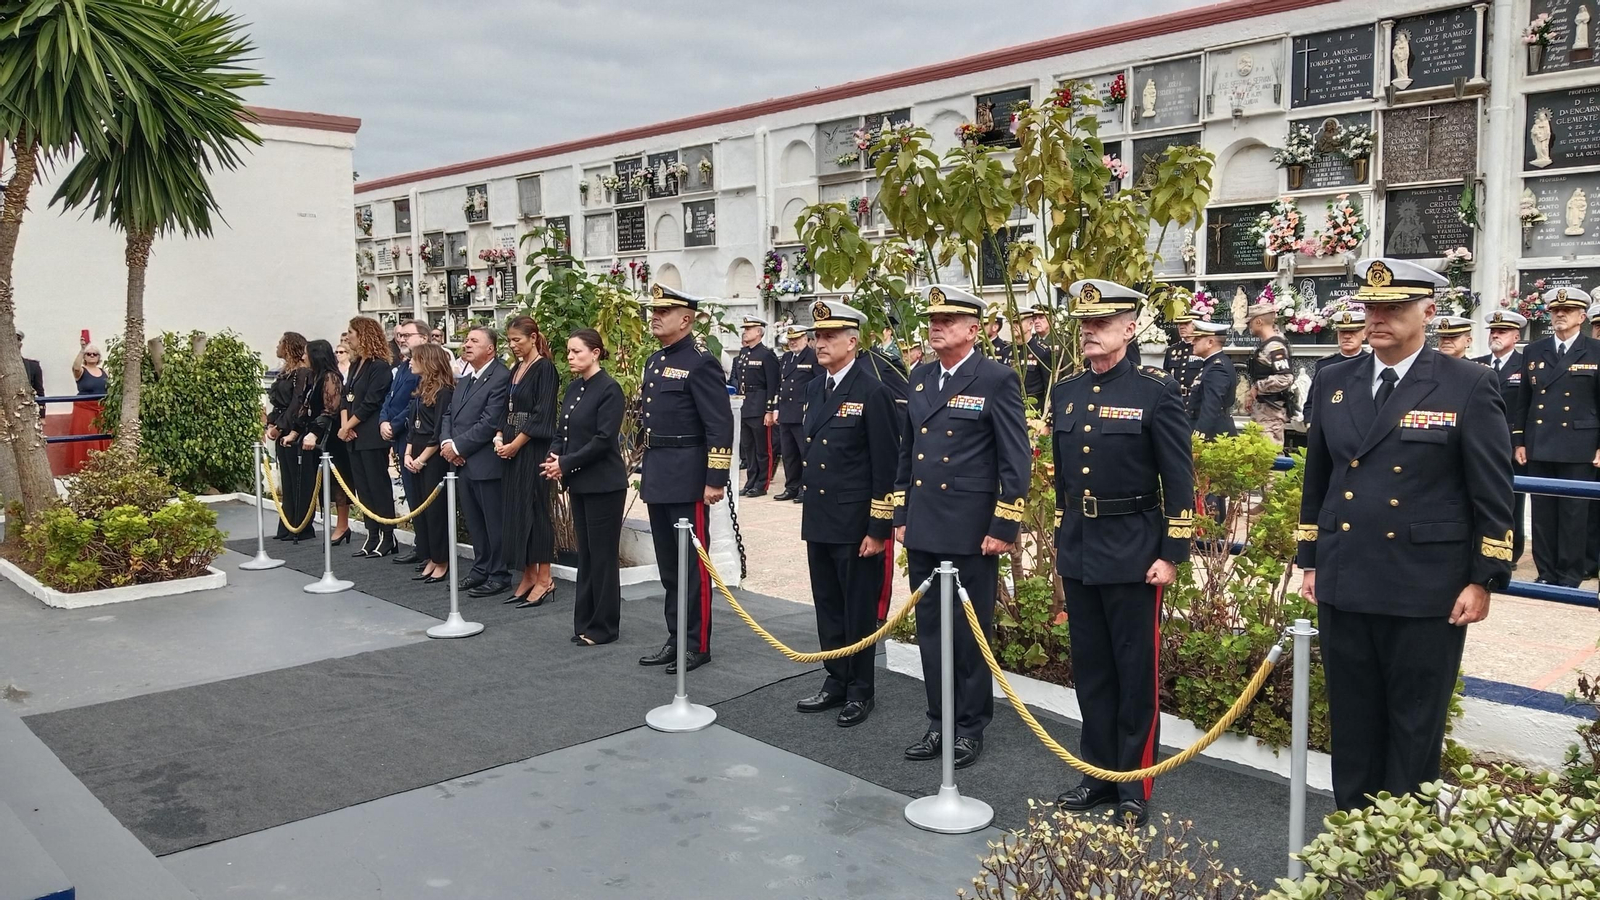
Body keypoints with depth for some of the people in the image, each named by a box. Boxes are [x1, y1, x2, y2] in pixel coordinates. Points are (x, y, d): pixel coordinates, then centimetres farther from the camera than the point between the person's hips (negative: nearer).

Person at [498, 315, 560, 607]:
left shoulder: (545, 369, -9)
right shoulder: (516, 370, 15)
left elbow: (541, 415, -15)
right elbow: (508, 410, 17)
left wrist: (514, 444, -13)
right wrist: (499, 438, 0)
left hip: (534, 450, -8)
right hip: (512, 449, 8)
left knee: (534, 509, -5)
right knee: (516, 511, 8)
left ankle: (544, 579, 2)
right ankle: (528, 576, 16)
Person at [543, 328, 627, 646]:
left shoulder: (609, 389, -12)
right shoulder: (573, 389, 12)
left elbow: (603, 440, -18)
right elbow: (563, 432, 14)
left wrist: (566, 464, -15)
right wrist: (553, 457, -5)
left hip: (603, 485, -8)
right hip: (578, 484, 8)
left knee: (602, 555, 0)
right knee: (585, 554, 13)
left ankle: (604, 626, 9)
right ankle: (585, 621, 21)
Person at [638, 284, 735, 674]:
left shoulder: (700, 363, -12)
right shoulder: (654, 362, 14)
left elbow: (720, 426, -16)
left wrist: (716, 480, -19)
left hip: (687, 479, -9)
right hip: (658, 479, 9)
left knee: (693, 564, 0)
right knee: (668, 564, 15)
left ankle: (698, 644, 10)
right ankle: (675, 638, 25)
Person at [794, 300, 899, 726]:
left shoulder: (872, 392, -12)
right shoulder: (813, 389, 10)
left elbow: (886, 467, -13)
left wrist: (878, 528, -15)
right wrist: (808, 507, 16)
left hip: (855, 524, -7)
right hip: (818, 521, 7)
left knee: (858, 609, 5)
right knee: (828, 606, 15)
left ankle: (860, 690, 19)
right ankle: (835, 681, 29)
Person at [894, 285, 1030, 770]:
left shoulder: (997, 380, -8)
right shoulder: (919, 377, 11)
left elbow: (1017, 459, -9)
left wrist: (1004, 527, -12)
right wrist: (901, 515, 13)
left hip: (971, 531, -6)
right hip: (923, 529, 6)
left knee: (971, 633, 6)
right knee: (930, 629, 12)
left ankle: (971, 726, 20)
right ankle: (939, 721, 25)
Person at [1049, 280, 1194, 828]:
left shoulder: (1157, 391, -8)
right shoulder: (1065, 393, 8)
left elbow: (1179, 480, -8)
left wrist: (1172, 555, -11)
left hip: (1133, 554, -5)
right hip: (1078, 554, 6)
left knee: (1136, 673, 5)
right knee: (1091, 670, 13)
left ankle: (1135, 788, 17)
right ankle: (1098, 774, 26)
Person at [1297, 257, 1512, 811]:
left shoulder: (1468, 386, -5)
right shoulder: (1334, 383, 7)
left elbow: (1493, 493, -5)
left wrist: (1484, 580, -8)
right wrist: (1309, 561, 12)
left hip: (1427, 592, -4)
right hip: (1344, 586, 4)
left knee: (1416, 726, 8)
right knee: (1351, 722, 13)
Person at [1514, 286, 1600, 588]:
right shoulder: (1533, 351, 10)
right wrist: (1519, 441, 7)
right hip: (1539, 448, 3)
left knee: (1574, 514, 1)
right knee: (1542, 513, 7)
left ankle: (1571, 576, 9)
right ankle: (1546, 572, 15)